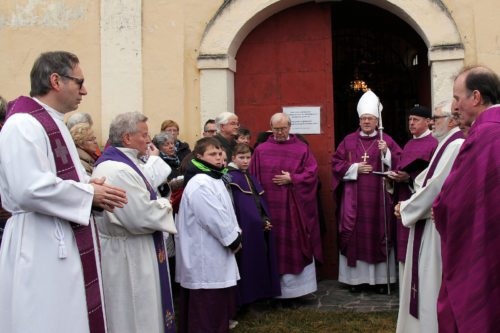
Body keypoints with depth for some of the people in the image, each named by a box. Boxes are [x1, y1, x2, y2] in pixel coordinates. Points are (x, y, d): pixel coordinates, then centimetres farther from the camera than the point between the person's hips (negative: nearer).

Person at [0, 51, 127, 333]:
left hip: (63, 243, 10)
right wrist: (89, 194, -16)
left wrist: (88, 186, 4)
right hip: (41, 248, -10)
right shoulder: (23, 124, -16)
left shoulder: (52, 124, 16)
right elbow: (30, 189, -27)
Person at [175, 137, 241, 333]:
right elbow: (214, 219, -24)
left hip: (212, 252, 11)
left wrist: (236, 233, 3)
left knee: (218, 306, 19)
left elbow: (225, 212, 18)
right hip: (205, 256, -11)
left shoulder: (214, 179, 14)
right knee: (208, 309, -1)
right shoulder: (200, 184, -20)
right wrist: (233, 239, -11)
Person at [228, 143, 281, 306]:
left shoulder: (251, 178, 15)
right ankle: (242, 299, 7)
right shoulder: (232, 179, -9)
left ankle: (257, 295, 20)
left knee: (261, 260, 10)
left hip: (261, 227, 8)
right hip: (245, 228, -7)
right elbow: (239, 207, -15)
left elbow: (260, 201, 14)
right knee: (247, 263, -3)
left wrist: (266, 219, -2)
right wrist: (260, 222, -15)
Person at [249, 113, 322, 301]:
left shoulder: (302, 149, 5)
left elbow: (312, 173, 0)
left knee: (294, 247, 3)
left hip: (294, 208, 0)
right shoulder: (261, 150, 7)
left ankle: (291, 291, 13)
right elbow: (254, 179, 5)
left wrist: (291, 179, -10)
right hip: (269, 207, 1)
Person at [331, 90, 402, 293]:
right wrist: (355, 168, -8)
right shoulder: (349, 140, 8)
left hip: (378, 197, -1)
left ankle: (381, 278, 11)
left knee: (378, 233, 2)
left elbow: (399, 165, 0)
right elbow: (336, 164, 6)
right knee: (354, 234, 1)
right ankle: (356, 277, 10)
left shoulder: (387, 140, 6)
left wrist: (386, 153, -17)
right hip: (354, 198, 1)